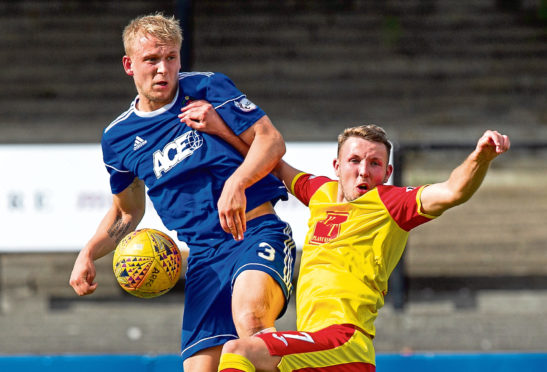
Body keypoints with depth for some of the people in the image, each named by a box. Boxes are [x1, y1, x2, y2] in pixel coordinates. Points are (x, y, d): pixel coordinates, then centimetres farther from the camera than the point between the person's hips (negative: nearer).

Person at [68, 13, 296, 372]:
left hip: (257, 231, -4)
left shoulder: (207, 88, 1)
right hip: (203, 255, 4)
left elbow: (271, 139, -5)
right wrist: (88, 255, 9)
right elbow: (127, 212, 27)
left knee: (249, 315, -37)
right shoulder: (117, 138, 13)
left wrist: (236, 184, -23)